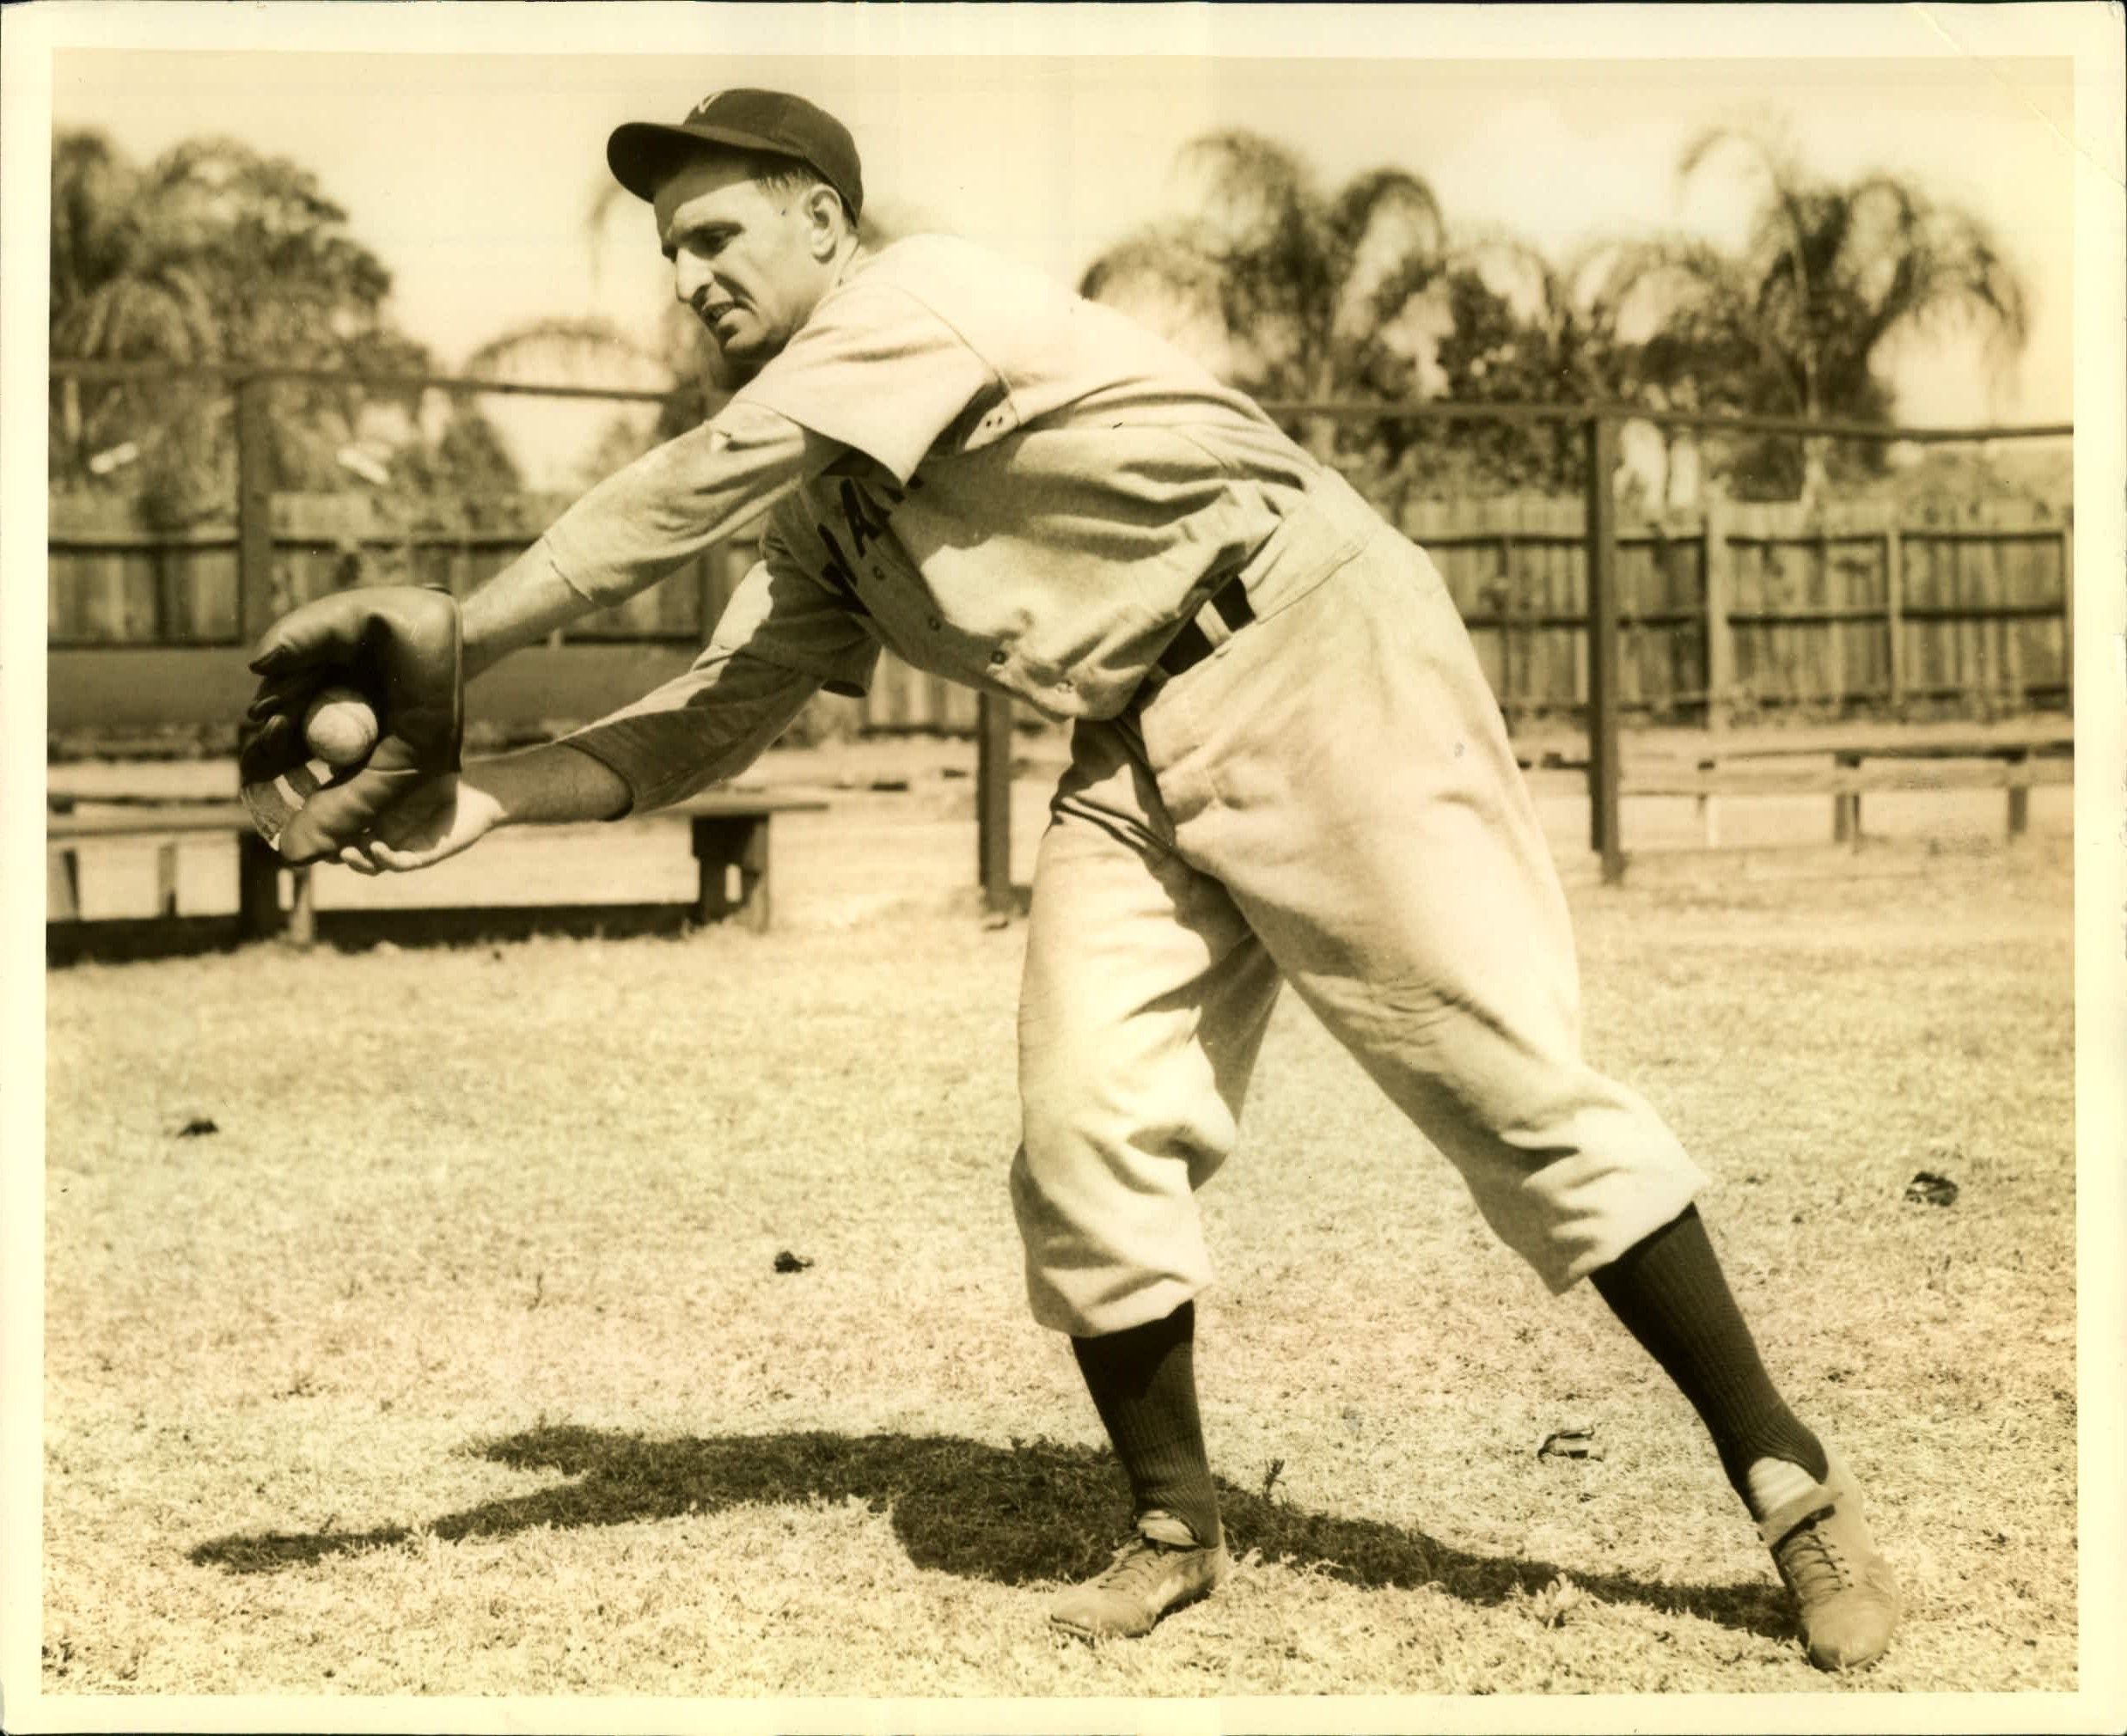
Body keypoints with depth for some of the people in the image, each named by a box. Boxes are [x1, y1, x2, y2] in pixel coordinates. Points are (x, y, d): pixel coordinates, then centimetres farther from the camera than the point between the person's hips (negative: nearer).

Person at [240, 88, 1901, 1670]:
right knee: (1083, 1136, -4)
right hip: (1139, 757, 8)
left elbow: (696, 484, -17)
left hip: (1320, 655, -8)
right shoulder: (821, 517, 16)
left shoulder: (928, 287, -8)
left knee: (1507, 1080, -10)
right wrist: (480, 794, -5)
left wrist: (453, 640, -16)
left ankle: (1791, 1481, -2)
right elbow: (715, 714, 10)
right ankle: (1173, 1525, 14)